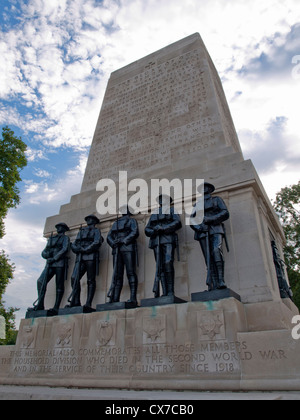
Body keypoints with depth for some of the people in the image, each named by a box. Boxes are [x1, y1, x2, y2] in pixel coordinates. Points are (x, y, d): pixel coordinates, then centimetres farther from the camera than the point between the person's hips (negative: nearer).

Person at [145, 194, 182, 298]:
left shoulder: (172, 210, 17)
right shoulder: (154, 214, 27)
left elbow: (177, 223, 0)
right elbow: (147, 229, 20)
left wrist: (163, 228, -10)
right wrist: (154, 231, -3)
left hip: (168, 240, -4)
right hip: (156, 242, 4)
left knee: (168, 263, -19)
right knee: (160, 266, -6)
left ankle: (170, 292, -19)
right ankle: (164, 292, -9)